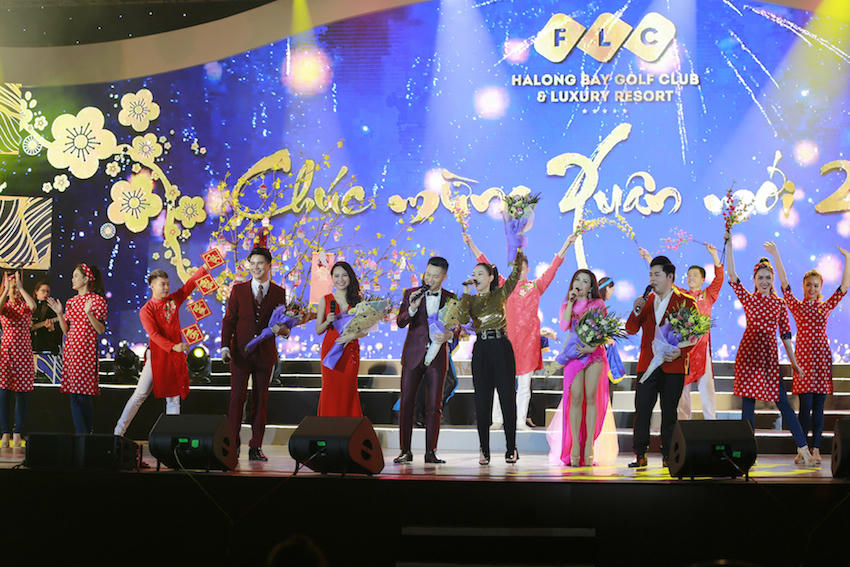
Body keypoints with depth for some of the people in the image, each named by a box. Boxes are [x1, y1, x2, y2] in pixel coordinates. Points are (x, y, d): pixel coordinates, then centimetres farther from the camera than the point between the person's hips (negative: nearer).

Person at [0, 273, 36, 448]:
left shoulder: (24, 305, 7)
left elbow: (33, 305, -18)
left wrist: (20, 286, -14)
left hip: (23, 351, 0)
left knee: (21, 395, 0)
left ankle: (17, 434, 5)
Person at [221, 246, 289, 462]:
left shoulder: (279, 293, 6)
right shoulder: (238, 290, 5)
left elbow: (283, 321, 9)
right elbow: (228, 320, 2)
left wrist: (282, 329, -15)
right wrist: (225, 347, -8)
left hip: (265, 353, 1)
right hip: (240, 353, -1)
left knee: (261, 400, 4)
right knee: (237, 398, -3)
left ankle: (256, 447, 9)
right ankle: (232, 444, 4)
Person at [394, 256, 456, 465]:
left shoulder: (450, 298, 7)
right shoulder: (411, 294, 4)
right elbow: (400, 322, -4)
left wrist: (449, 334, -15)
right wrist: (412, 308, -22)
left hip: (437, 357, 0)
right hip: (413, 355, 0)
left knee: (434, 406, 0)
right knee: (406, 403, -3)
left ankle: (431, 452, 6)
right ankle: (405, 451, 3)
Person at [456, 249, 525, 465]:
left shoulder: (500, 294, 9)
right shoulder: (471, 299, 12)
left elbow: (516, 273, 5)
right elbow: (463, 319, -6)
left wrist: (519, 253, 0)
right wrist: (466, 293, -5)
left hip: (501, 347, -2)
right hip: (481, 349, 2)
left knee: (507, 398, -1)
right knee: (482, 401, 1)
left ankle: (511, 448, 6)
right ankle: (484, 451, 5)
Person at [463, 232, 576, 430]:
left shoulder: (535, 286, 9)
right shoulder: (504, 286, 9)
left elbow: (552, 268, 6)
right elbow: (487, 266, 7)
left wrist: (566, 245, 1)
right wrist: (471, 245, 3)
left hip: (528, 338, 0)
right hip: (507, 337, 0)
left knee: (524, 384, 3)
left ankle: (521, 421, 7)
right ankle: (497, 419, 5)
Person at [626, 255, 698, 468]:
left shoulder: (685, 302, 3)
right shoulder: (646, 301, 13)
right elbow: (631, 330, 10)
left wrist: (680, 352, -15)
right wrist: (636, 311, -8)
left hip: (673, 366, -3)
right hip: (647, 364, 3)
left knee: (669, 413, 3)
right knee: (641, 410, -4)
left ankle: (668, 457, 10)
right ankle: (640, 456, 2)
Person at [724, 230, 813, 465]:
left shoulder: (780, 304, 10)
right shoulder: (748, 299, 6)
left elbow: (785, 334, 12)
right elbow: (731, 273, -1)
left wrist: (794, 362, 10)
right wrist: (729, 243, -5)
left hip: (769, 355, 1)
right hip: (748, 353, 0)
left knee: (782, 401, -4)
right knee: (748, 402, 1)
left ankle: (803, 448, -3)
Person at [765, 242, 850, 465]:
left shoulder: (826, 306, 10)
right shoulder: (796, 306, 5)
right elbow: (784, 282, -2)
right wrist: (776, 255, -6)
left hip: (822, 356, 2)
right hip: (803, 355, -2)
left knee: (818, 406, 3)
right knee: (806, 405, -6)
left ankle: (816, 449, 8)